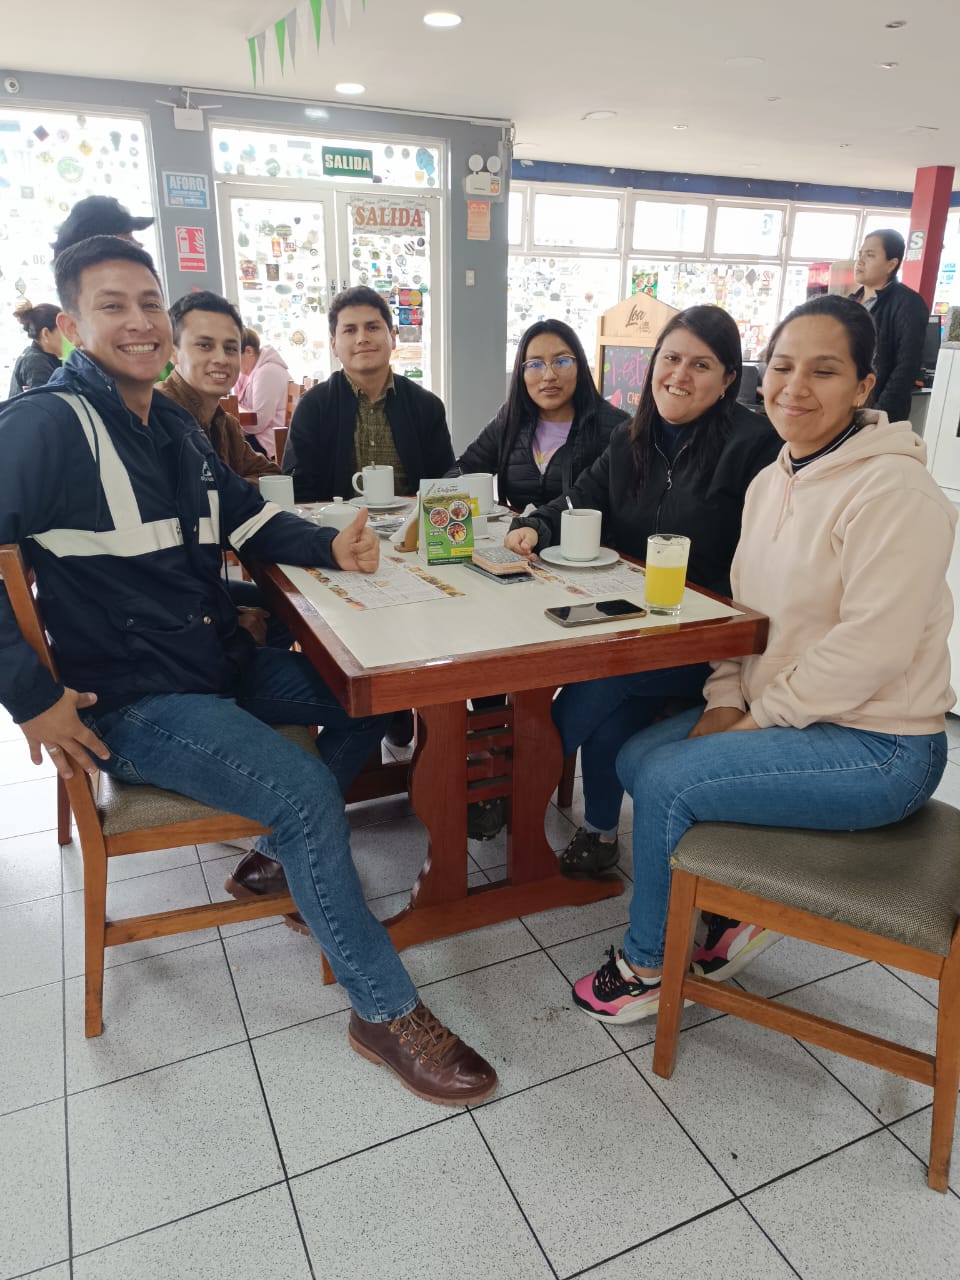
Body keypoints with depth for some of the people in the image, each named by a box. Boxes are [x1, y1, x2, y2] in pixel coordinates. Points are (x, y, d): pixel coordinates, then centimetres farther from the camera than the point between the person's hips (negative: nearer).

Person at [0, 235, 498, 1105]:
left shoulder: (178, 427, 12)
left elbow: (250, 520, 19)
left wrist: (332, 546, 0)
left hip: (223, 666, 9)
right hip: (135, 704, -9)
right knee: (306, 789, -25)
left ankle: (283, 854, 24)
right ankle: (385, 1012, -9)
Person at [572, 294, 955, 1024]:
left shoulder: (891, 490, -20)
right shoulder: (773, 482, 8)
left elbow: (871, 648, -25)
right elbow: (745, 609, 11)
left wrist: (760, 717, -17)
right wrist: (726, 699, -3)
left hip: (877, 746, -9)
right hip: (775, 713, 9)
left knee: (668, 781, -15)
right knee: (636, 758, 2)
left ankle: (649, 966, 10)